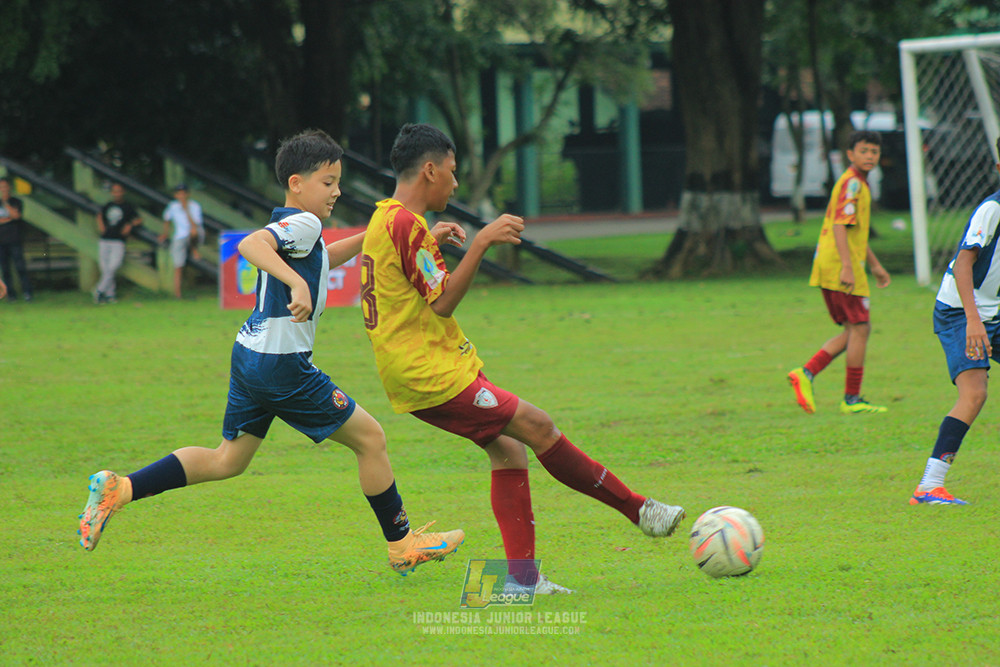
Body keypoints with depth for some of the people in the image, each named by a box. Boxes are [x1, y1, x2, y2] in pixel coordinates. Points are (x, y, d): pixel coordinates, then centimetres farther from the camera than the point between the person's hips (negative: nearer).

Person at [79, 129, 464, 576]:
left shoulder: (291, 226, 17)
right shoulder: (303, 223, -13)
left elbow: (316, 261, 37)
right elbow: (251, 245, -32)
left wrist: (367, 238, 27)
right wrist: (297, 283, -43)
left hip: (250, 355, 10)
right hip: (282, 363, -10)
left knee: (228, 460, 16)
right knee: (369, 438, 2)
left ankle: (120, 488, 5)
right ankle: (402, 545, 10)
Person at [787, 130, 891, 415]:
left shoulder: (859, 184, 21)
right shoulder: (852, 183, -12)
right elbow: (839, 225, -22)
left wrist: (875, 265, 34)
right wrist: (847, 266, -27)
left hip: (828, 268, 10)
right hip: (840, 264, -10)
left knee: (853, 331, 12)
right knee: (860, 328, -4)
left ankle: (806, 373, 2)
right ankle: (852, 399, 0)